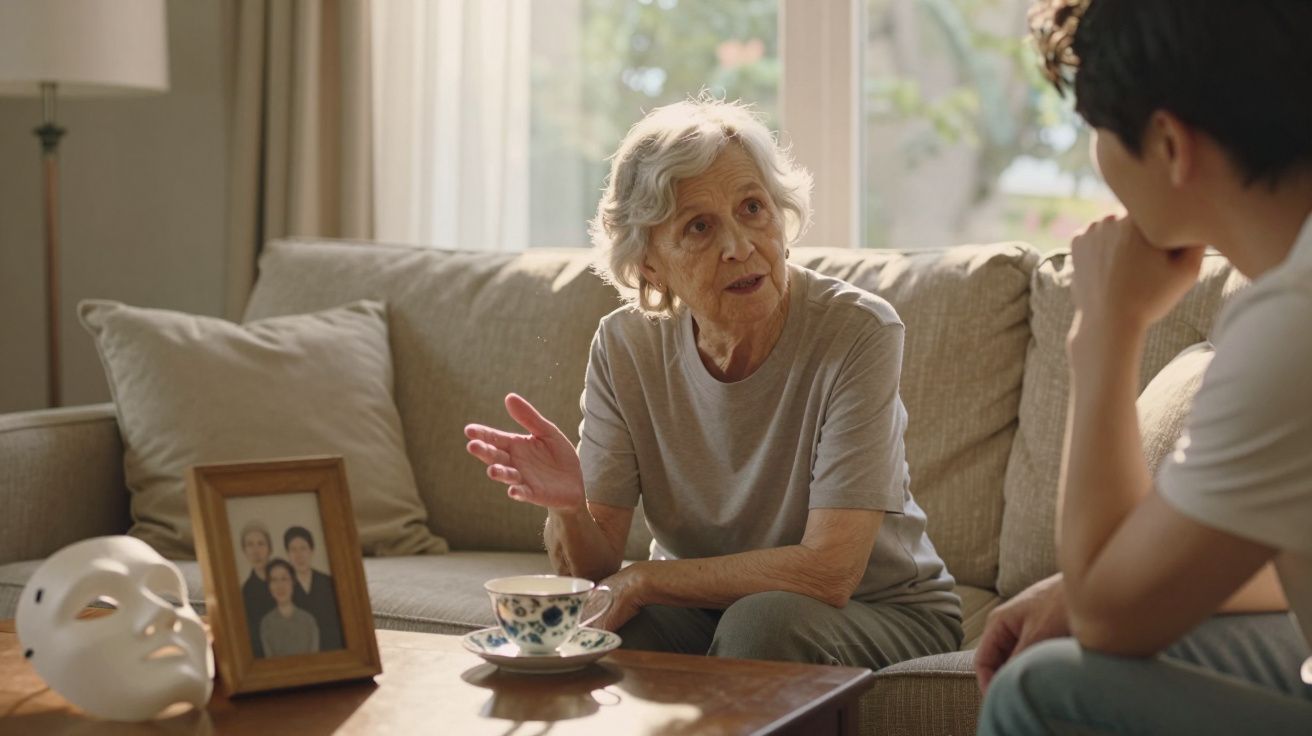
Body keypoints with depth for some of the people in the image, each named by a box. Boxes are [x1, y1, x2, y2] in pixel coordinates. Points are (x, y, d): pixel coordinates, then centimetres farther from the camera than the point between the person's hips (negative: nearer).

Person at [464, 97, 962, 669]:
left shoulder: (858, 332, -23)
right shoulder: (625, 345, -9)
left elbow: (829, 569, -27)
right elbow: (592, 573, -10)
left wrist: (643, 579, -23)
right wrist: (567, 507, -32)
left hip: (883, 610, -3)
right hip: (703, 607, 3)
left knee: (762, 620, -35)